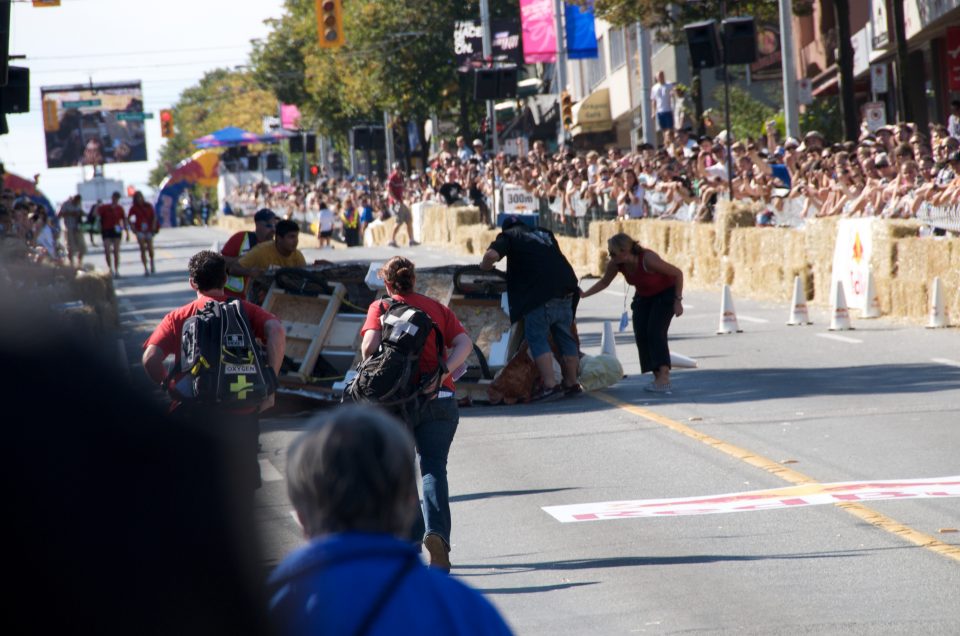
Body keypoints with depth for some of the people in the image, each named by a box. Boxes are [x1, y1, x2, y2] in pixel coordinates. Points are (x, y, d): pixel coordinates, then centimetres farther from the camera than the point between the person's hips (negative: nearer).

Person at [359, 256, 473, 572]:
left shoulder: (380, 308, 5)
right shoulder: (437, 308, 13)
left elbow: (370, 345, -11)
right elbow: (464, 343, -1)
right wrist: (443, 373, -10)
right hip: (439, 398, 1)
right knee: (434, 468, -2)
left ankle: (410, 542, 11)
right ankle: (436, 532, -25)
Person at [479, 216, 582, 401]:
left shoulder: (508, 236, 7)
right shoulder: (545, 234, 26)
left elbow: (492, 254, -9)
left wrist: (484, 267, 10)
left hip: (540, 293, -6)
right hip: (566, 287, 6)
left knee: (537, 339, -3)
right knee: (565, 337, 16)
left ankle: (550, 385, -13)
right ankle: (571, 383, 23)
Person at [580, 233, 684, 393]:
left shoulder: (648, 259, -36)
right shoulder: (616, 264, -19)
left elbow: (677, 273, -26)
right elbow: (604, 282, 0)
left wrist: (678, 301, -25)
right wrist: (584, 294, -12)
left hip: (665, 293, -6)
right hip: (644, 296, 6)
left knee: (655, 332, -22)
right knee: (641, 336, -7)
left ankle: (664, 378, -30)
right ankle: (658, 377, -1)